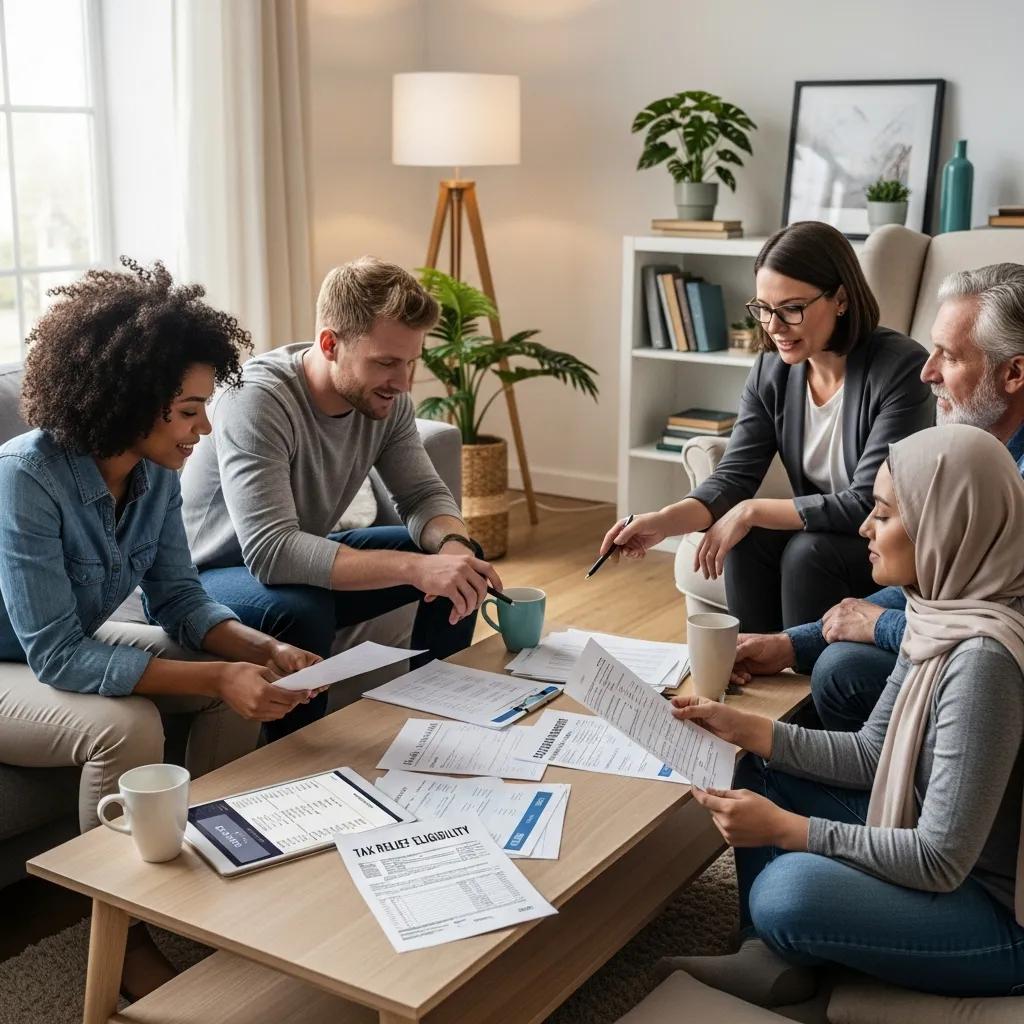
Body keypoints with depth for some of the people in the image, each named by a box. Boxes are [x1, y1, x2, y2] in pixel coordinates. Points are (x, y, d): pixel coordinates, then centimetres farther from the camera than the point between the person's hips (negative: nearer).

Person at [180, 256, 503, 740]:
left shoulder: (385, 397, -10)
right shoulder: (257, 400, -31)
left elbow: (425, 496, -3)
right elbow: (271, 552, -41)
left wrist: (453, 543, -28)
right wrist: (416, 567, -48)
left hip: (306, 563, 7)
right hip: (207, 576, -7)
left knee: (460, 555, -3)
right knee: (302, 609, -38)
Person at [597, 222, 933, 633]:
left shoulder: (900, 368, -22)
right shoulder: (772, 370, -5)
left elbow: (869, 504, -25)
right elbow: (734, 476, -9)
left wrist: (752, 511, -25)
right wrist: (665, 521, -28)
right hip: (818, 529, 5)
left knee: (807, 551, -29)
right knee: (747, 542, -22)